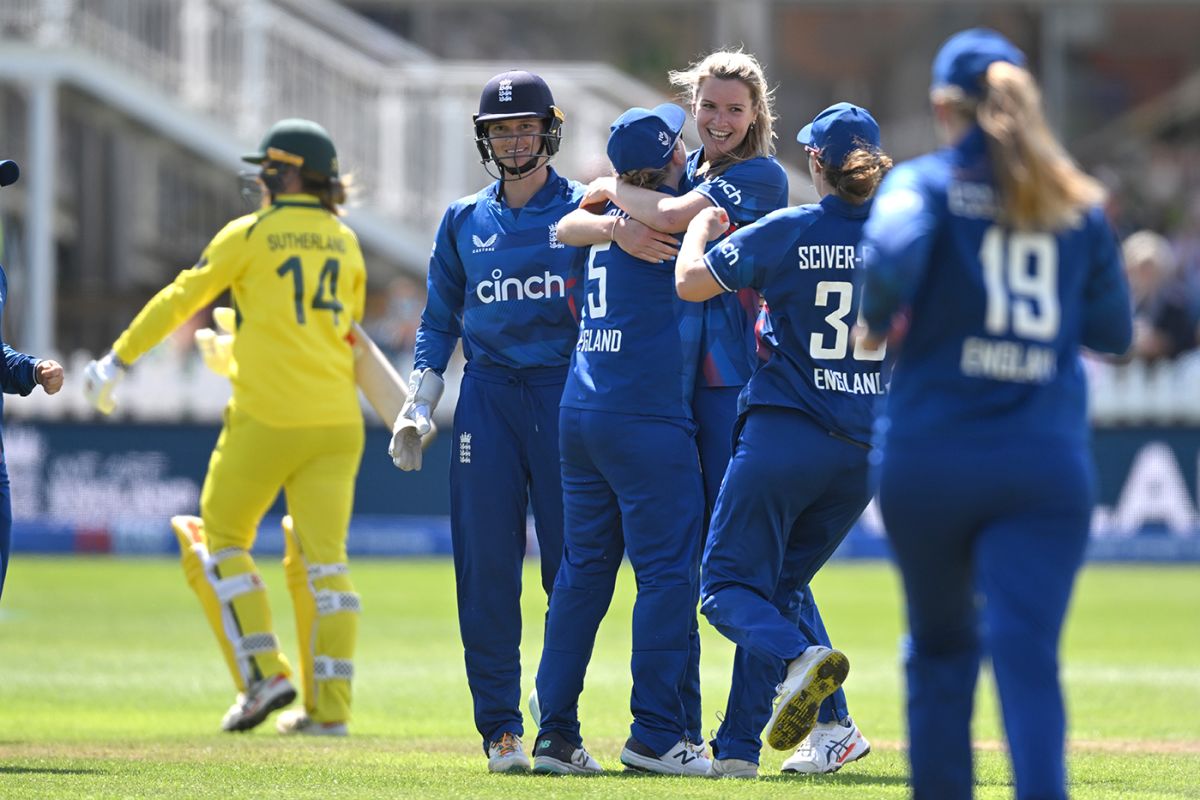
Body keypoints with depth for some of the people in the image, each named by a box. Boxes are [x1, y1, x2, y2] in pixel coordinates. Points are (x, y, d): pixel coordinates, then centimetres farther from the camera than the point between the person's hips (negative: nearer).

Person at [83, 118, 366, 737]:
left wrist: (118, 360, 10)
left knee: (221, 536, 12)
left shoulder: (250, 235, -1)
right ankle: (329, 707, -1)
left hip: (267, 418, -4)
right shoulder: (347, 246, 12)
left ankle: (262, 671, -1)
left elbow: (181, 299, 1)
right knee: (323, 559, 5)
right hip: (337, 420, 4)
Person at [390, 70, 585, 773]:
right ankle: (502, 728, 0)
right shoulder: (464, 221, 14)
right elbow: (440, 321, 18)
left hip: (565, 394, -2)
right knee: (487, 564, -4)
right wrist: (419, 407, 6)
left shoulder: (585, 210, 5)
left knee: (571, 562, -4)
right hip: (488, 396, 2)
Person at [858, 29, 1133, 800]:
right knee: (1026, 650, -10)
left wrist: (879, 320, -2)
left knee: (941, 648, 18)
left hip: (931, 454, -1)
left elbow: (892, 251, -21)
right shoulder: (1078, 203, 10)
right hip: (1048, 464, 1)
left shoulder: (927, 182, 0)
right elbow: (1115, 330, 14)